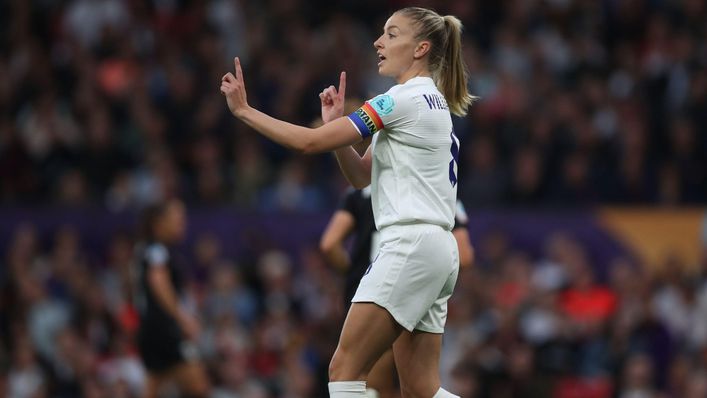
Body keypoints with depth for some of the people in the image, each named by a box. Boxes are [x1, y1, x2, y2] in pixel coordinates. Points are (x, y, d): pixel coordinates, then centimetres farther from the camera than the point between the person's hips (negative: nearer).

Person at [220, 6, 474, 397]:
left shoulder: (405, 99, -10)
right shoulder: (432, 101, 20)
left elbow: (310, 141, -12)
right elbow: (361, 175, 21)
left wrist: (244, 111, -5)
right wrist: (335, 124, 6)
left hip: (411, 245, -10)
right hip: (438, 251, 10)